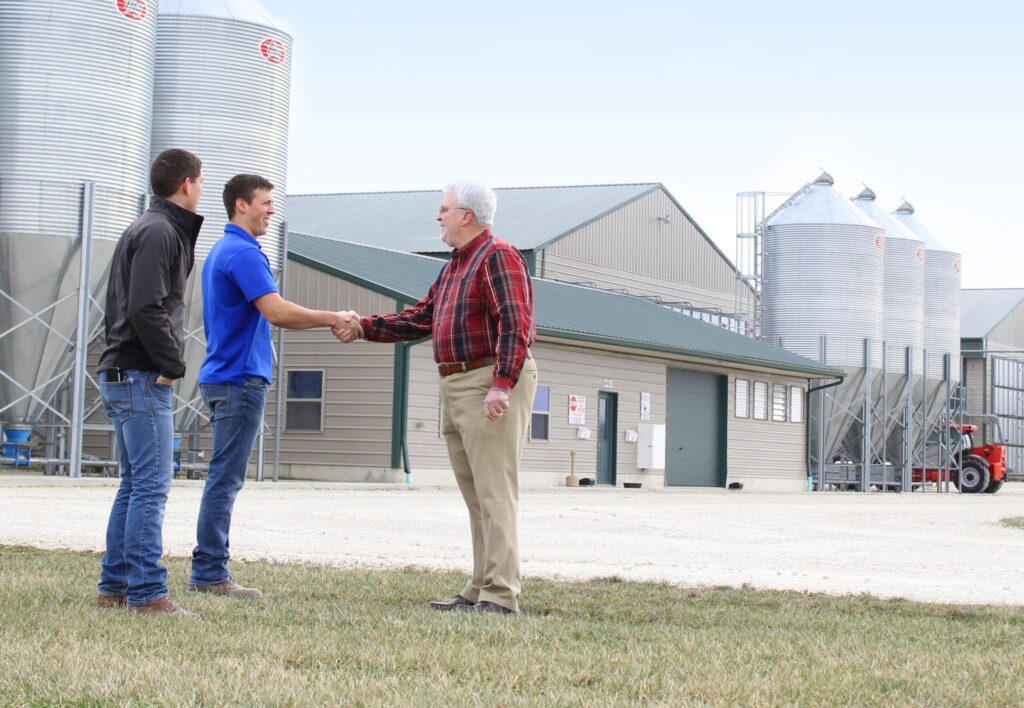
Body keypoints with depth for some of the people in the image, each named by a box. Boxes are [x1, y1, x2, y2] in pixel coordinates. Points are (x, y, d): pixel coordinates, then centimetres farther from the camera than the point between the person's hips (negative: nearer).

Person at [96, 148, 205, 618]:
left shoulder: (143, 229, 20)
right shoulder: (160, 231, -12)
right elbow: (147, 309, -22)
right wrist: (173, 364, -13)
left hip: (123, 375, 10)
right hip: (141, 377, -10)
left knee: (135, 485, 13)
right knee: (152, 485, -10)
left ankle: (114, 586, 16)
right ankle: (147, 593, -10)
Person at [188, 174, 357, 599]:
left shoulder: (220, 252, 19)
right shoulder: (243, 253, -13)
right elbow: (276, 311, -23)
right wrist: (330, 319, -13)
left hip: (223, 376, 10)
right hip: (239, 378, -10)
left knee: (224, 478, 11)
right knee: (225, 479, -8)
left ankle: (209, 571, 13)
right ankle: (210, 574, -6)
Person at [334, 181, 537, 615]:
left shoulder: (498, 257, -10)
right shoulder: (453, 267, 21)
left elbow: (515, 325, -20)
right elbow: (420, 319, 22)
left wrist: (501, 384, -28)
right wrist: (364, 328, 14)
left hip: (491, 385, -10)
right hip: (457, 386, 10)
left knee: (493, 493, -11)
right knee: (475, 497, 11)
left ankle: (500, 596, -12)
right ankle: (479, 591, 15)